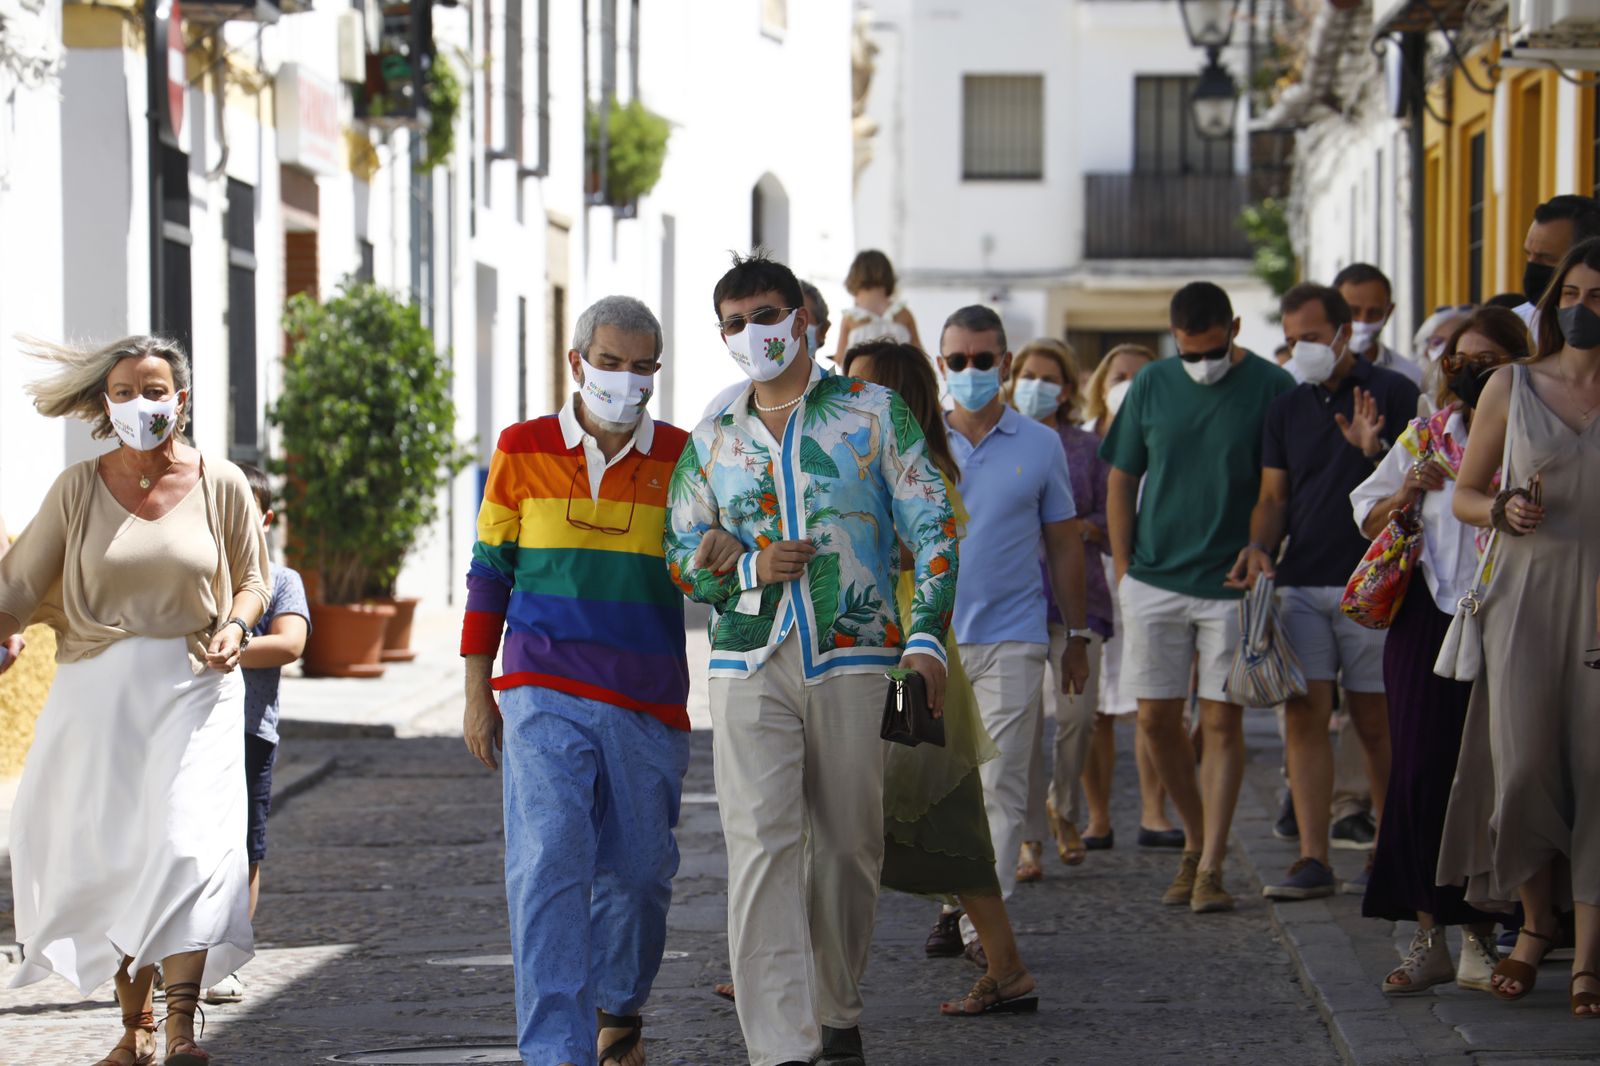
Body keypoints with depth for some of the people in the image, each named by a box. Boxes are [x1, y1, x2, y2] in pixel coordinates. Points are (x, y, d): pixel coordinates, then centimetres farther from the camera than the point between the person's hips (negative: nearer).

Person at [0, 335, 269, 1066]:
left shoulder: (220, 485, 3)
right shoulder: (79, 488, 3)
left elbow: (251, 580, 13)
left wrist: (235, 626, -8)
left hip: (192, 689, -2)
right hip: (97, 693, 2)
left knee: (188, 847, -16)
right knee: (108, 862, 5)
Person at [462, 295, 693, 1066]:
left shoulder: (683, 460, 4)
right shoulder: (523, 451, 4)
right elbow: (489, 572, 10)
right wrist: (477, 693, 8)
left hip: (647, 707, 1)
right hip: (544, 696, -1)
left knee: (638, 870, 8)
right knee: (548, 863, -13)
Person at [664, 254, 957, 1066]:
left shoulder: (873, 412, 6)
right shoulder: (712, 442, 14)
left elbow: (931, 526, 2)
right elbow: (680, 555, 15)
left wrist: (926, 634, -9)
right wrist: (748, 570, -6)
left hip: (853, 662, -1)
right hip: (750, 664, 1)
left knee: (849, 848, 6)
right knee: (761, 849, -12)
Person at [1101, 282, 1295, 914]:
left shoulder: (1271, 387, -3)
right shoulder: (1152, 386, 5)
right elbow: (1121, 483, 11)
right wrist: (1124, 572, 6)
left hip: (1232, 581, -3)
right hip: (1156, 580, 3)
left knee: (1221, 721, -3)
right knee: (1156, 718, 3)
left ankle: (1210, 867, 0)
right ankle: (1196, 840, 22)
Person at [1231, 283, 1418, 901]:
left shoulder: (1392, 393, 0)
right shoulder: (1287, 408, 14)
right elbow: (1273, 496, 15)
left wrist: (1374, 451, -20)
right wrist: (1259, 545, -4)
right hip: (1302, 583, 4)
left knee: (1375, 721, 0)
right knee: (1304, 716, -4)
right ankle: (1313, 861, -6)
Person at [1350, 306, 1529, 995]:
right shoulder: (1425, 438, 14)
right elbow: (1369, 520, 17)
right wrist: (1407, 493, -1)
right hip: (1427, 620, 2)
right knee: (1420, 772, -2)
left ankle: (1479, 937, 7)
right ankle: (1429, 937, 5)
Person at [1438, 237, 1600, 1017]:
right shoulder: (1512, 387, 8)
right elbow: (1463, 494, 13)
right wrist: (1505, 511, -7)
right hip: (1528, 587, 1)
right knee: (1524, 758, -6)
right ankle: (1536, 920, 15)